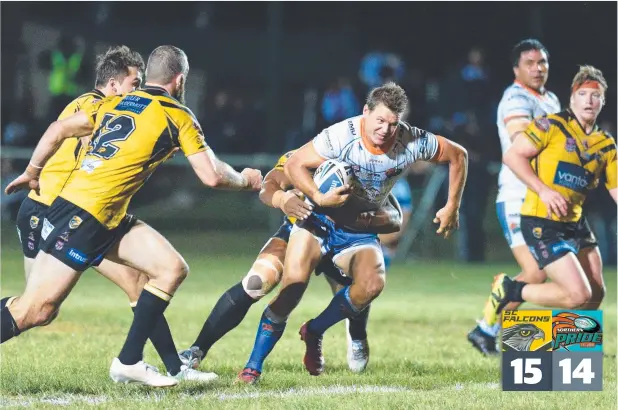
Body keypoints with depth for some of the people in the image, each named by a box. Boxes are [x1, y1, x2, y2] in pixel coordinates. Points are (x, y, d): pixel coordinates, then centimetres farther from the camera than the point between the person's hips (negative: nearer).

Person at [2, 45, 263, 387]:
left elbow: (57, 131, 13)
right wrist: (245, 180, 15)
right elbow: (211, 176, -4)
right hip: (85, 217, -8)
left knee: (172, 269, 7)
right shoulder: (178, 116, -3)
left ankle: (129, 362, 8)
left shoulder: (115, 102, 15)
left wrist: (32, 173, 25)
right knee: (35, 311, -11)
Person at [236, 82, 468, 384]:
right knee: (293, 285, -20)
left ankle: (314, 332, -2)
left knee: (372, 285, -26)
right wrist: (318, 197, -32)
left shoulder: (411, 142, -15)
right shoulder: (340, 137, -23)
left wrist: (452, 208, 0)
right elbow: (293, 165, -16)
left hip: (361, 228, 3)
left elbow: (458, 155, 0)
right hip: (319, 219, -3)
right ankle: (254, 365, -7)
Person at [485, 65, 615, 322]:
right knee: (578, 295, -15)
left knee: (596, 294, 11)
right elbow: (513, 156, -11)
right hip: (542, 224, -7)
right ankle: (509, 290, 3)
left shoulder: (606, 145, 8)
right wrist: (544, 191, -19)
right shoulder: (551, 125, -9)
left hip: (575, 224, 7)